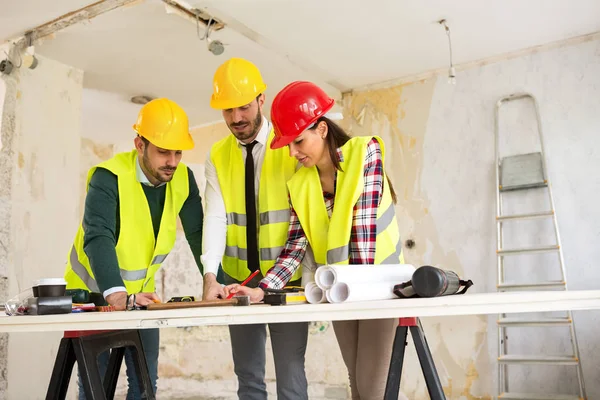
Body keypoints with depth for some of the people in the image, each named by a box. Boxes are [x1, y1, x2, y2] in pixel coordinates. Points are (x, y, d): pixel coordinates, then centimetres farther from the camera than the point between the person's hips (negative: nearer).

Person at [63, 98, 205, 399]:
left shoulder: (183, 179, -10)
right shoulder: (109, 177, -25)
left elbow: (199, 235, -11)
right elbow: (98, 238, -36)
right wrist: (116, 295, -50)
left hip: (140, 294, 5)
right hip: (93, 291, -4)